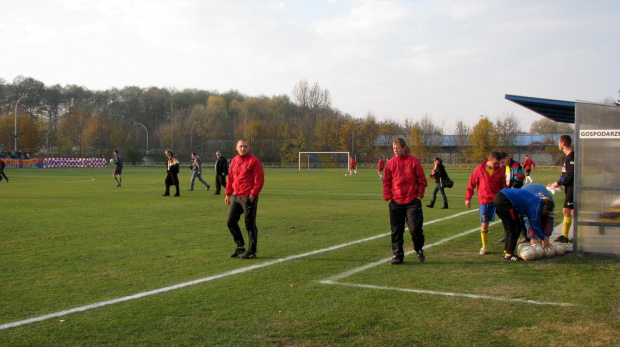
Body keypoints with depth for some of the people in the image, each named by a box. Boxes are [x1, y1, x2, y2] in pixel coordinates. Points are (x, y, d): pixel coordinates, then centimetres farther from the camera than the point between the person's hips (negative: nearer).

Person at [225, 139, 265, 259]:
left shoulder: (254, 161, -8)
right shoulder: (234, 161, 13)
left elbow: (259, 180, -11)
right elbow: (230, 178, 18)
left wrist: (253, 195, -15)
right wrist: (228, 194, 13)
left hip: (248, 198, -7)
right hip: (235, 197, 7)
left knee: (250, 225, 0)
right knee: (231, 221, 6)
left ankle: (252, 251, 11)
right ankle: (240, 246, 22)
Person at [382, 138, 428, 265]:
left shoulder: (414, 161, 0)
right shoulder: (390, 163, 5)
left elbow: (422, 180, 3)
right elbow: (386, 182, 9)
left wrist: (420, 195, -4)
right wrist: (388, 197, 0)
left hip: (412, 201, -2)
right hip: (396, 202, 2)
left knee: (415, 228, -2)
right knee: (396, 231, 4)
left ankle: (419, 249, 25)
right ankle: (397, 255, 13)